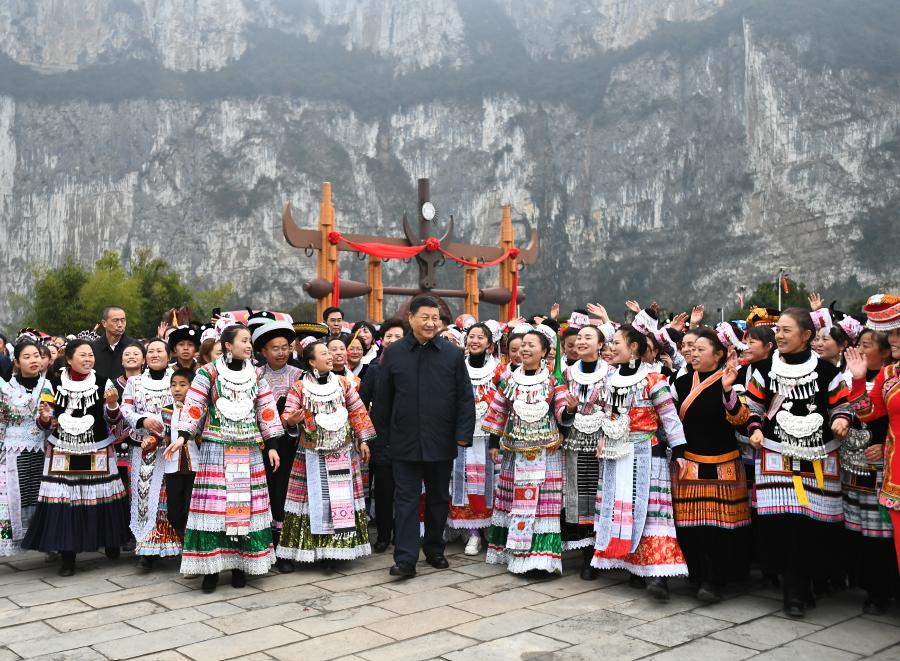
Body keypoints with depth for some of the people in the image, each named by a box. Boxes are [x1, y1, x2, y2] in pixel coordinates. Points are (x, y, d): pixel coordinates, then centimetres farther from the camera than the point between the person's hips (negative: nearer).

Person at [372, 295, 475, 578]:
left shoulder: (453, 354, 1)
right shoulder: (394, 353, 2)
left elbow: (465, 397, 1)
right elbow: (382, 398, 7)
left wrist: (463, 433, -6)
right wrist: (384, 435, 6)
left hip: (441, 442, 1)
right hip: (405, 442, -1)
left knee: (439, 499, 13)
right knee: (406, 499, 0)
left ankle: (434, 550, 28)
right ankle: (405, 558, 2)